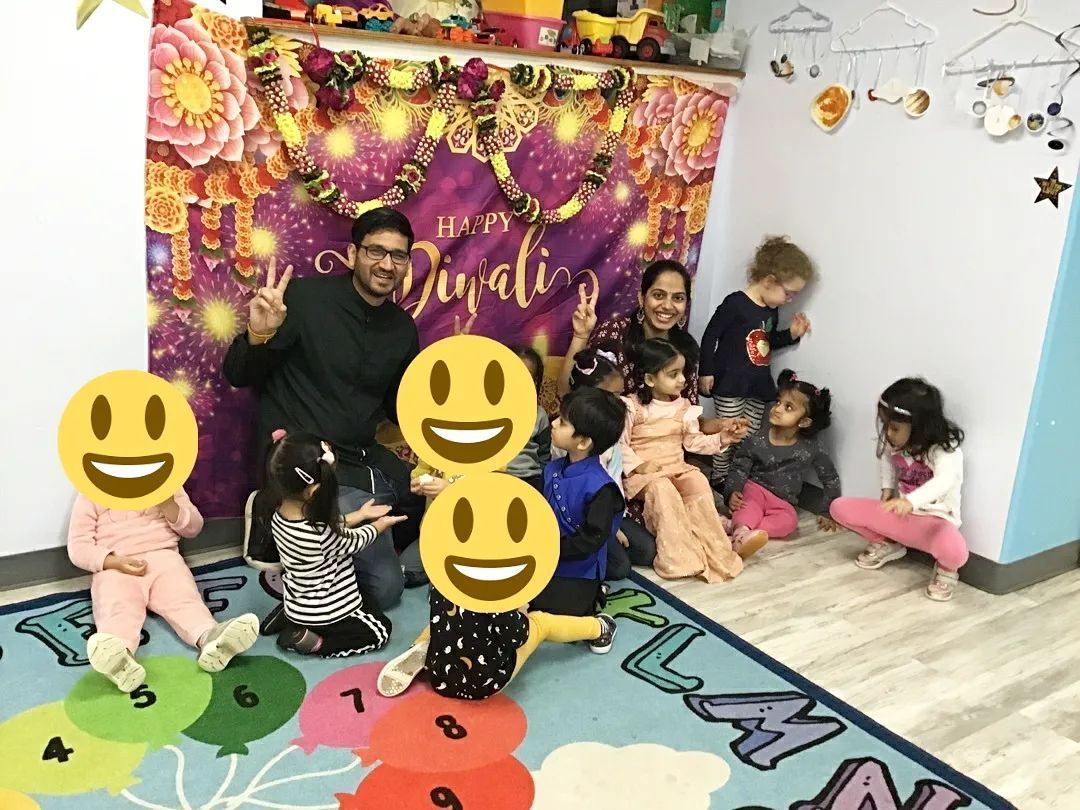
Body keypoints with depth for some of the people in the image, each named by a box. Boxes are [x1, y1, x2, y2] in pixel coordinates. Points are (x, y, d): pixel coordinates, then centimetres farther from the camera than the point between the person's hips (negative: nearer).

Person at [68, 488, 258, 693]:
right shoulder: (91, 495, 8)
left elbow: (193, 527, 11)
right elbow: (78, 546, 3)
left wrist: (169, 507, -9)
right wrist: (114, 562, -16)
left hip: (163, 557, 2)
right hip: (115, 568, -1)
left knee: (184, 598, -28)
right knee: (117, 609, -32)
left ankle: (210, 638, -56)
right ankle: (119, 656, -62)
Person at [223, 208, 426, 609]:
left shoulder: (403, 328, 7)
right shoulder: (307, 297, -11)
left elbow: (401, 409, 18)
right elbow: (237, 376, -6)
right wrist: (258, 335, -26)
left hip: (368, 460, 7)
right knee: (386, 584, -15)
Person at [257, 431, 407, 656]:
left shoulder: (280, 511, -14)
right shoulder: (319, 534, -37)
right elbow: (351, 542, -14)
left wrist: (360, 515, 10)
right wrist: (380, 525, 4)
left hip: (297, 601, 8)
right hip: (320, 612, -8)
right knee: (380, 630, 8)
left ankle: (288, 616, 18)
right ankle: (312, 642, -1)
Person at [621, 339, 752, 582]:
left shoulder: (683, 406, 9)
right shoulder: (633, 407, -8)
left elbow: (693, 441, 12)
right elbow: (620, 444, -8)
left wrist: (721, 439, -1)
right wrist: (638, 465, -19)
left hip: (677, 467, 5)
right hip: (645, 472, -4)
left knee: (699, 482, -25)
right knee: (663, 490, -35)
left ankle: (713, 550, -21)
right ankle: (680, 556, -31)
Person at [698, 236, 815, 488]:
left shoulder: (772, 311, 8)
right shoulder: (735, 303, -16)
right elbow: (710, 336, -13)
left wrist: (791, 334, 7)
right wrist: (706, 372, -12)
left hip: (758, 385, 8)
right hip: (730, 384, -7)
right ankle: (719, 481, 14)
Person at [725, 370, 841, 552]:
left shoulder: (811, 448, -6)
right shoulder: (757, 439, -8)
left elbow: (831, 479, 4)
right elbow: (740, 467, -5)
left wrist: (829, 512, 4)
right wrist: (733, 492, -24)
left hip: (782, 502, 0)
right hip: (755, 488, 0)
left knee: (788, 522, -32)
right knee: (748, 505, -35)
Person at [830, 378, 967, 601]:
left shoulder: (945, 450, -23)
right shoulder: (895, 443, -3)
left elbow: (945, 480, -43)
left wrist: (911, 501, -60)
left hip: (934, 519, -6)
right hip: (900, 514, 6)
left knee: (955, 551, -41)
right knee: (840, 508, -8)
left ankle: (946, 568, 0)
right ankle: (887, 544, 14)